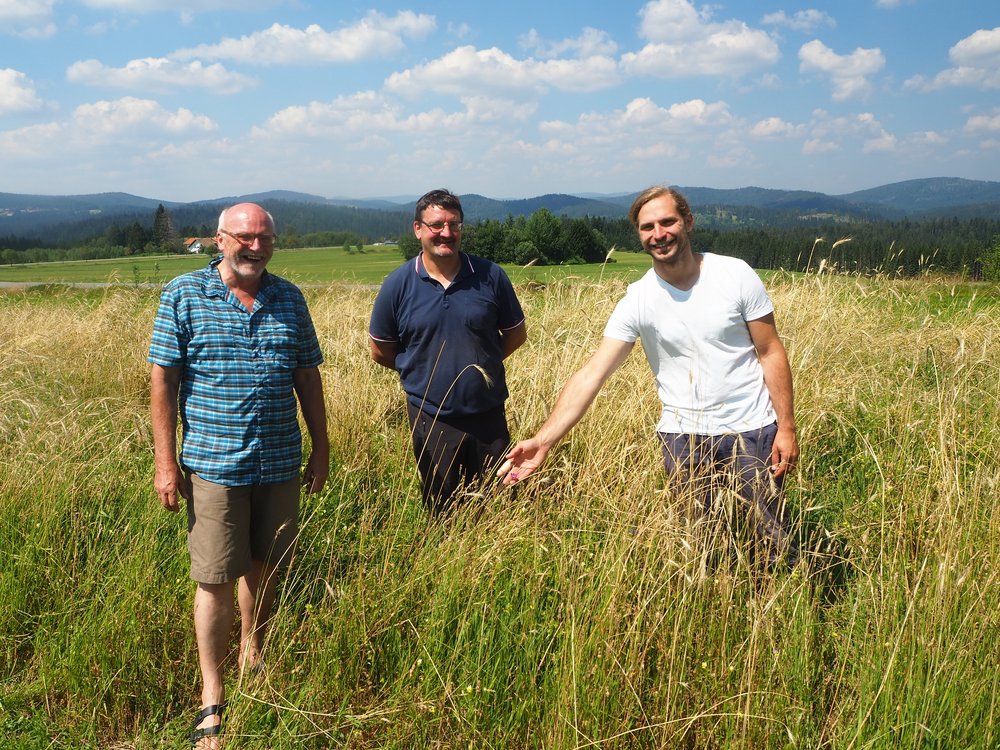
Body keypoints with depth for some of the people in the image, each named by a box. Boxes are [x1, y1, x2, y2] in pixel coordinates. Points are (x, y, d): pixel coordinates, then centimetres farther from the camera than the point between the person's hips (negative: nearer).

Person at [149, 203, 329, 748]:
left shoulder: (289, 299, 7)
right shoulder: (183, 295, -3)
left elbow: (308, 378, 11)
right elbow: (162, 380, -4)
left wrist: (321, 450, 10)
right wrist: (166, 462, -8)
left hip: (281, 464, 4)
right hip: (213, 465, -3)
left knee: (264, 568, 15)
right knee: (215, 579, 1)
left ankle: (252, 661, 37)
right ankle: (212, 698, 13)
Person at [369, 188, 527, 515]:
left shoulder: (490, 276, -4)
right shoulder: (398, 284, -6)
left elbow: (516, 333, 8)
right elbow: (380, 351, 5)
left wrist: (482, 362, 1)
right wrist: (421, 370, 4)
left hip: (488, 415, 1)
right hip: (431, 418, 0)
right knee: (442, 512, 14)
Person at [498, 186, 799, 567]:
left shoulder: (736, 275, -8)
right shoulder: (637, 300, -7)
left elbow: (771, 353, -2)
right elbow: (592, 374, -13)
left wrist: (786, 427, -6)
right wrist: (543, 440, -22)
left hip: (751, 430, -1)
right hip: (683, 436, 1)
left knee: (775, 543, 6)